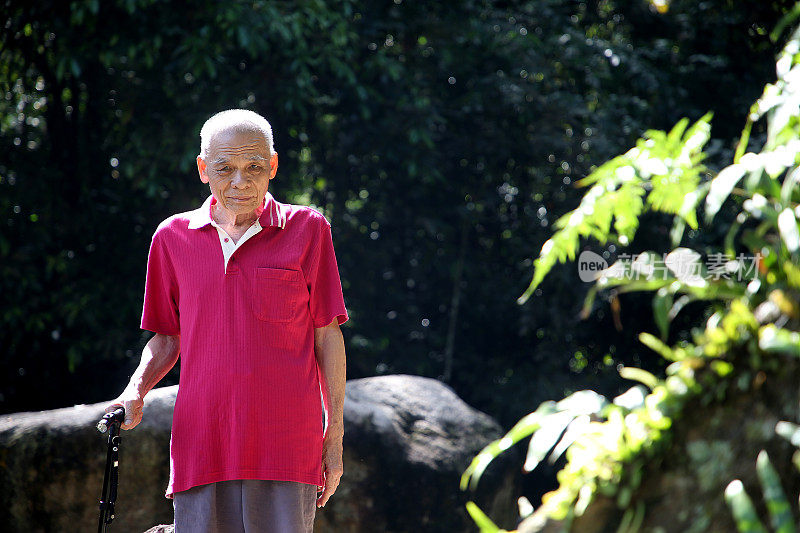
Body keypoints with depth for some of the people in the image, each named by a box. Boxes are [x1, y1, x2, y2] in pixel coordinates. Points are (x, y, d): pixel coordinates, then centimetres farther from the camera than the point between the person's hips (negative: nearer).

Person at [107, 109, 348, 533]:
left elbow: (327, 335, 7)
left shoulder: (307, 229, 5)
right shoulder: (173, 238, 10)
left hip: (286, 448, -2)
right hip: (201, 446, 2)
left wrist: (335, 433, 4)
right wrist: (135, 393, 0)